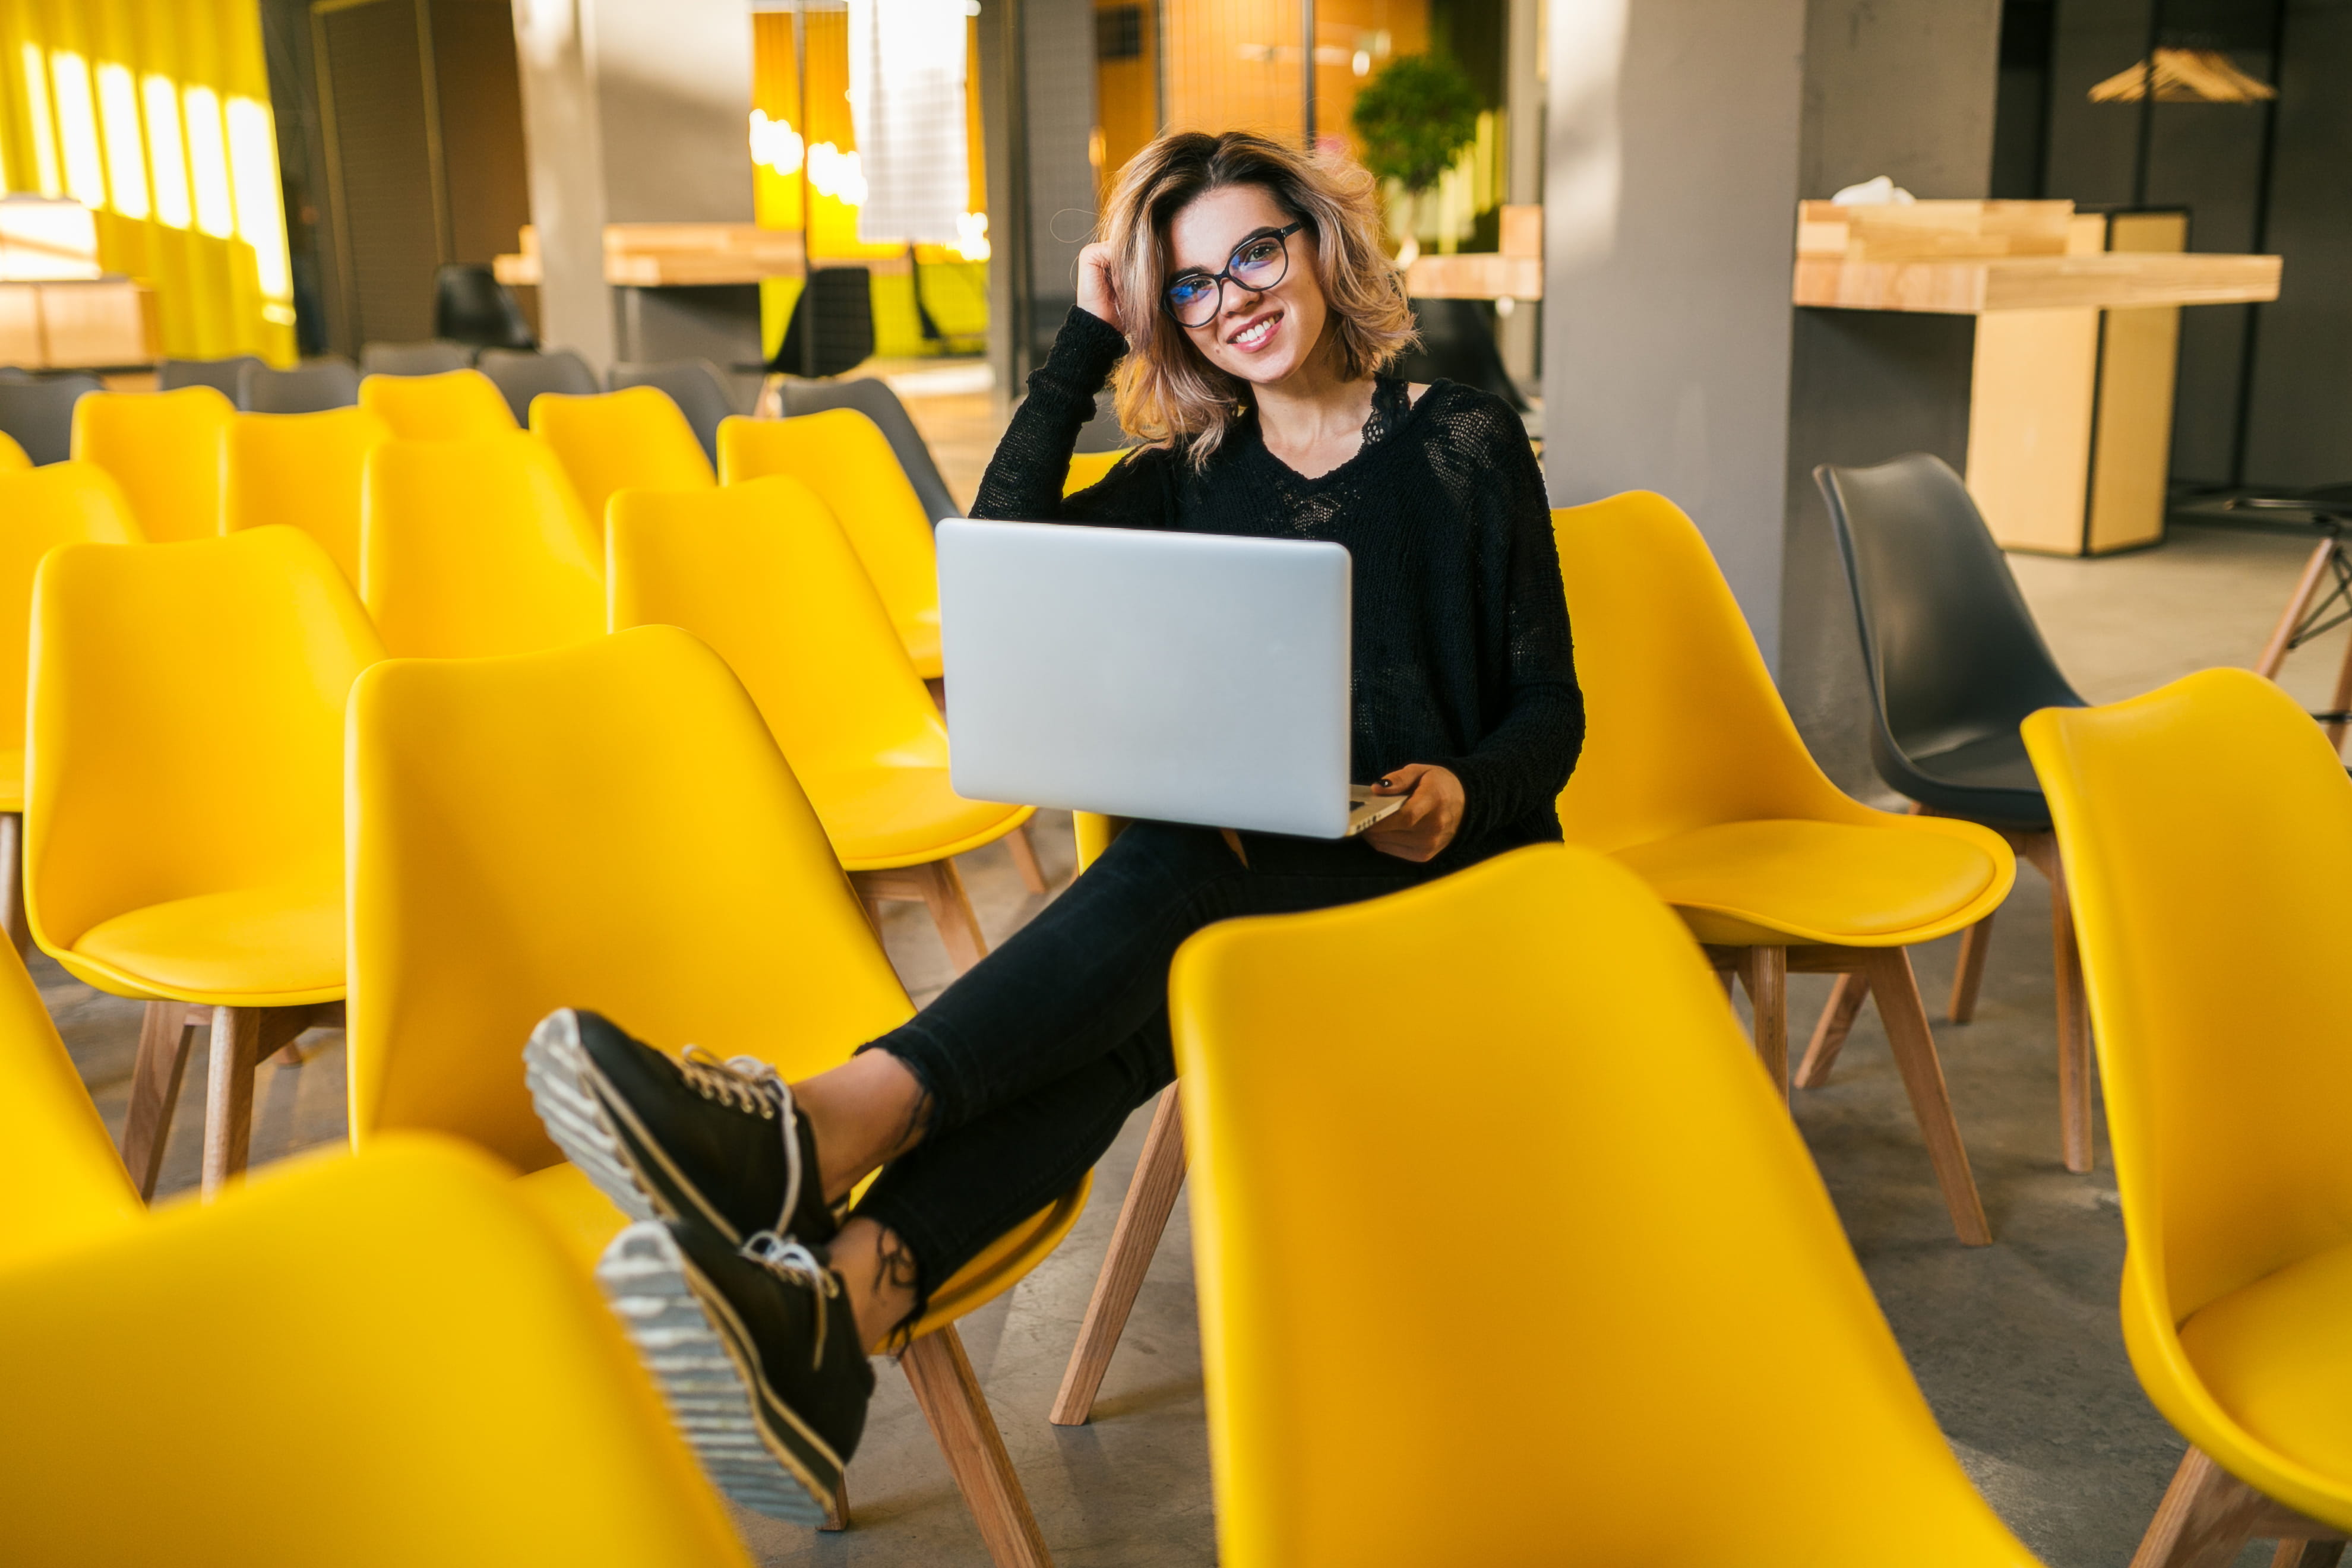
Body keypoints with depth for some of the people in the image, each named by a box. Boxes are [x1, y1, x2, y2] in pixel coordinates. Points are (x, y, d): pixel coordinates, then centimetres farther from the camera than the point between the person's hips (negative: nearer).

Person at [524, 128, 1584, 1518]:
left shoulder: (1468, 443, 6)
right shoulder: (1194, 478, 15)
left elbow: (1552, 709, 3)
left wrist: (1461, 792, -18)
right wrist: (1089, 344, 0)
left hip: (1448, 881, -3)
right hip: (1247, 868, 3)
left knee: (1185, 859, -36)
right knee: (1139, 1003, -34)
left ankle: (828, 1132, -54)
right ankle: (846, 1295, -57)